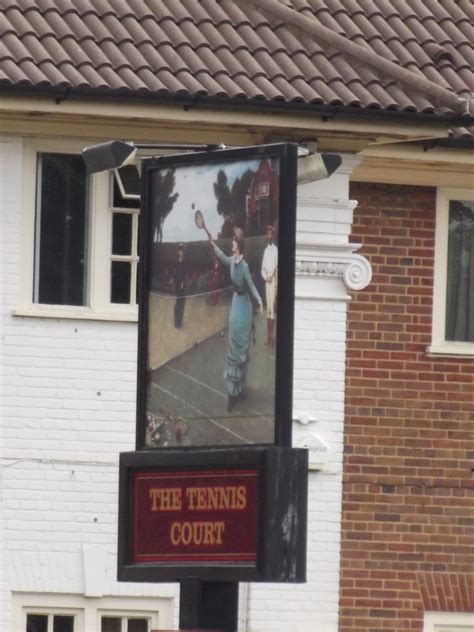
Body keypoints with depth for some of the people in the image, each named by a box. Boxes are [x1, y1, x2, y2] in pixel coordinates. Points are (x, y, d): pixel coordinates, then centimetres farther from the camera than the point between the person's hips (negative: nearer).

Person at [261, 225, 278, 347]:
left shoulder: (275, 250, -5)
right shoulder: (266, 250, 15)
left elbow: (276, 267, -11)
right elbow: (263, 268, 14)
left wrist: (271, 276, -17)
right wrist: (265, 277, -2)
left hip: (273, 280, -7)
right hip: (266, 281, 7)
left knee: (272, 307, -10)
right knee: (268, 307, 8)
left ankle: (272, 337, -11)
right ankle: (268, 336, 12)